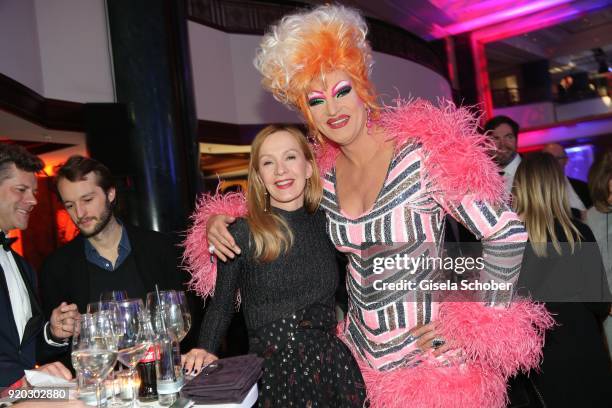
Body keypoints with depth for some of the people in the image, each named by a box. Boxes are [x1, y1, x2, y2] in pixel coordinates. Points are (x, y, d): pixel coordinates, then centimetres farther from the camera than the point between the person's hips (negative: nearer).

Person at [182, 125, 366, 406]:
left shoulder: (325, 223, 3)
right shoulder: (242, 234, -7)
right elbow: (221, 304, 0)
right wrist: (205, 350, -12)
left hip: (332, 366, 3)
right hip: (273, 370, -3)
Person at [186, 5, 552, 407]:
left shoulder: (424, 155, -17)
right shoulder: (322, 175, -3)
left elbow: (508, 236, -14)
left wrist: (472, 325, -13)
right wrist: (221, 222, -4)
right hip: (359, 362, 5)